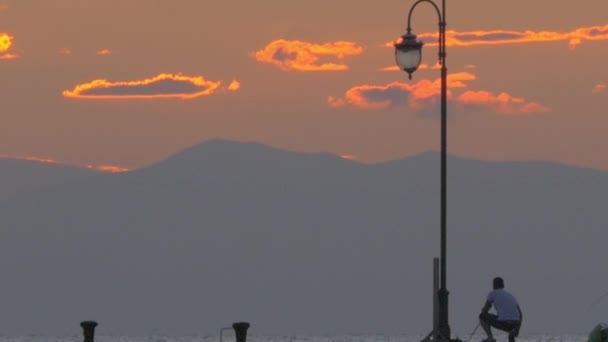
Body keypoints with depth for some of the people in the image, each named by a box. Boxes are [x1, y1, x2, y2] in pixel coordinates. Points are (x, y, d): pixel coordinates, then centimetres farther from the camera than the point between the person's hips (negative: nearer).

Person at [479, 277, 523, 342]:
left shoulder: (492, 293, 10)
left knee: (482, 316, 15)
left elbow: (484, 310, 12)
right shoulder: (511, 296, 25)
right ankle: (512, 333, 12)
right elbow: (520, 315, 23)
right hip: (515, 324, 6)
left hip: (503, 322, -6)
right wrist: (517, 330, 28)